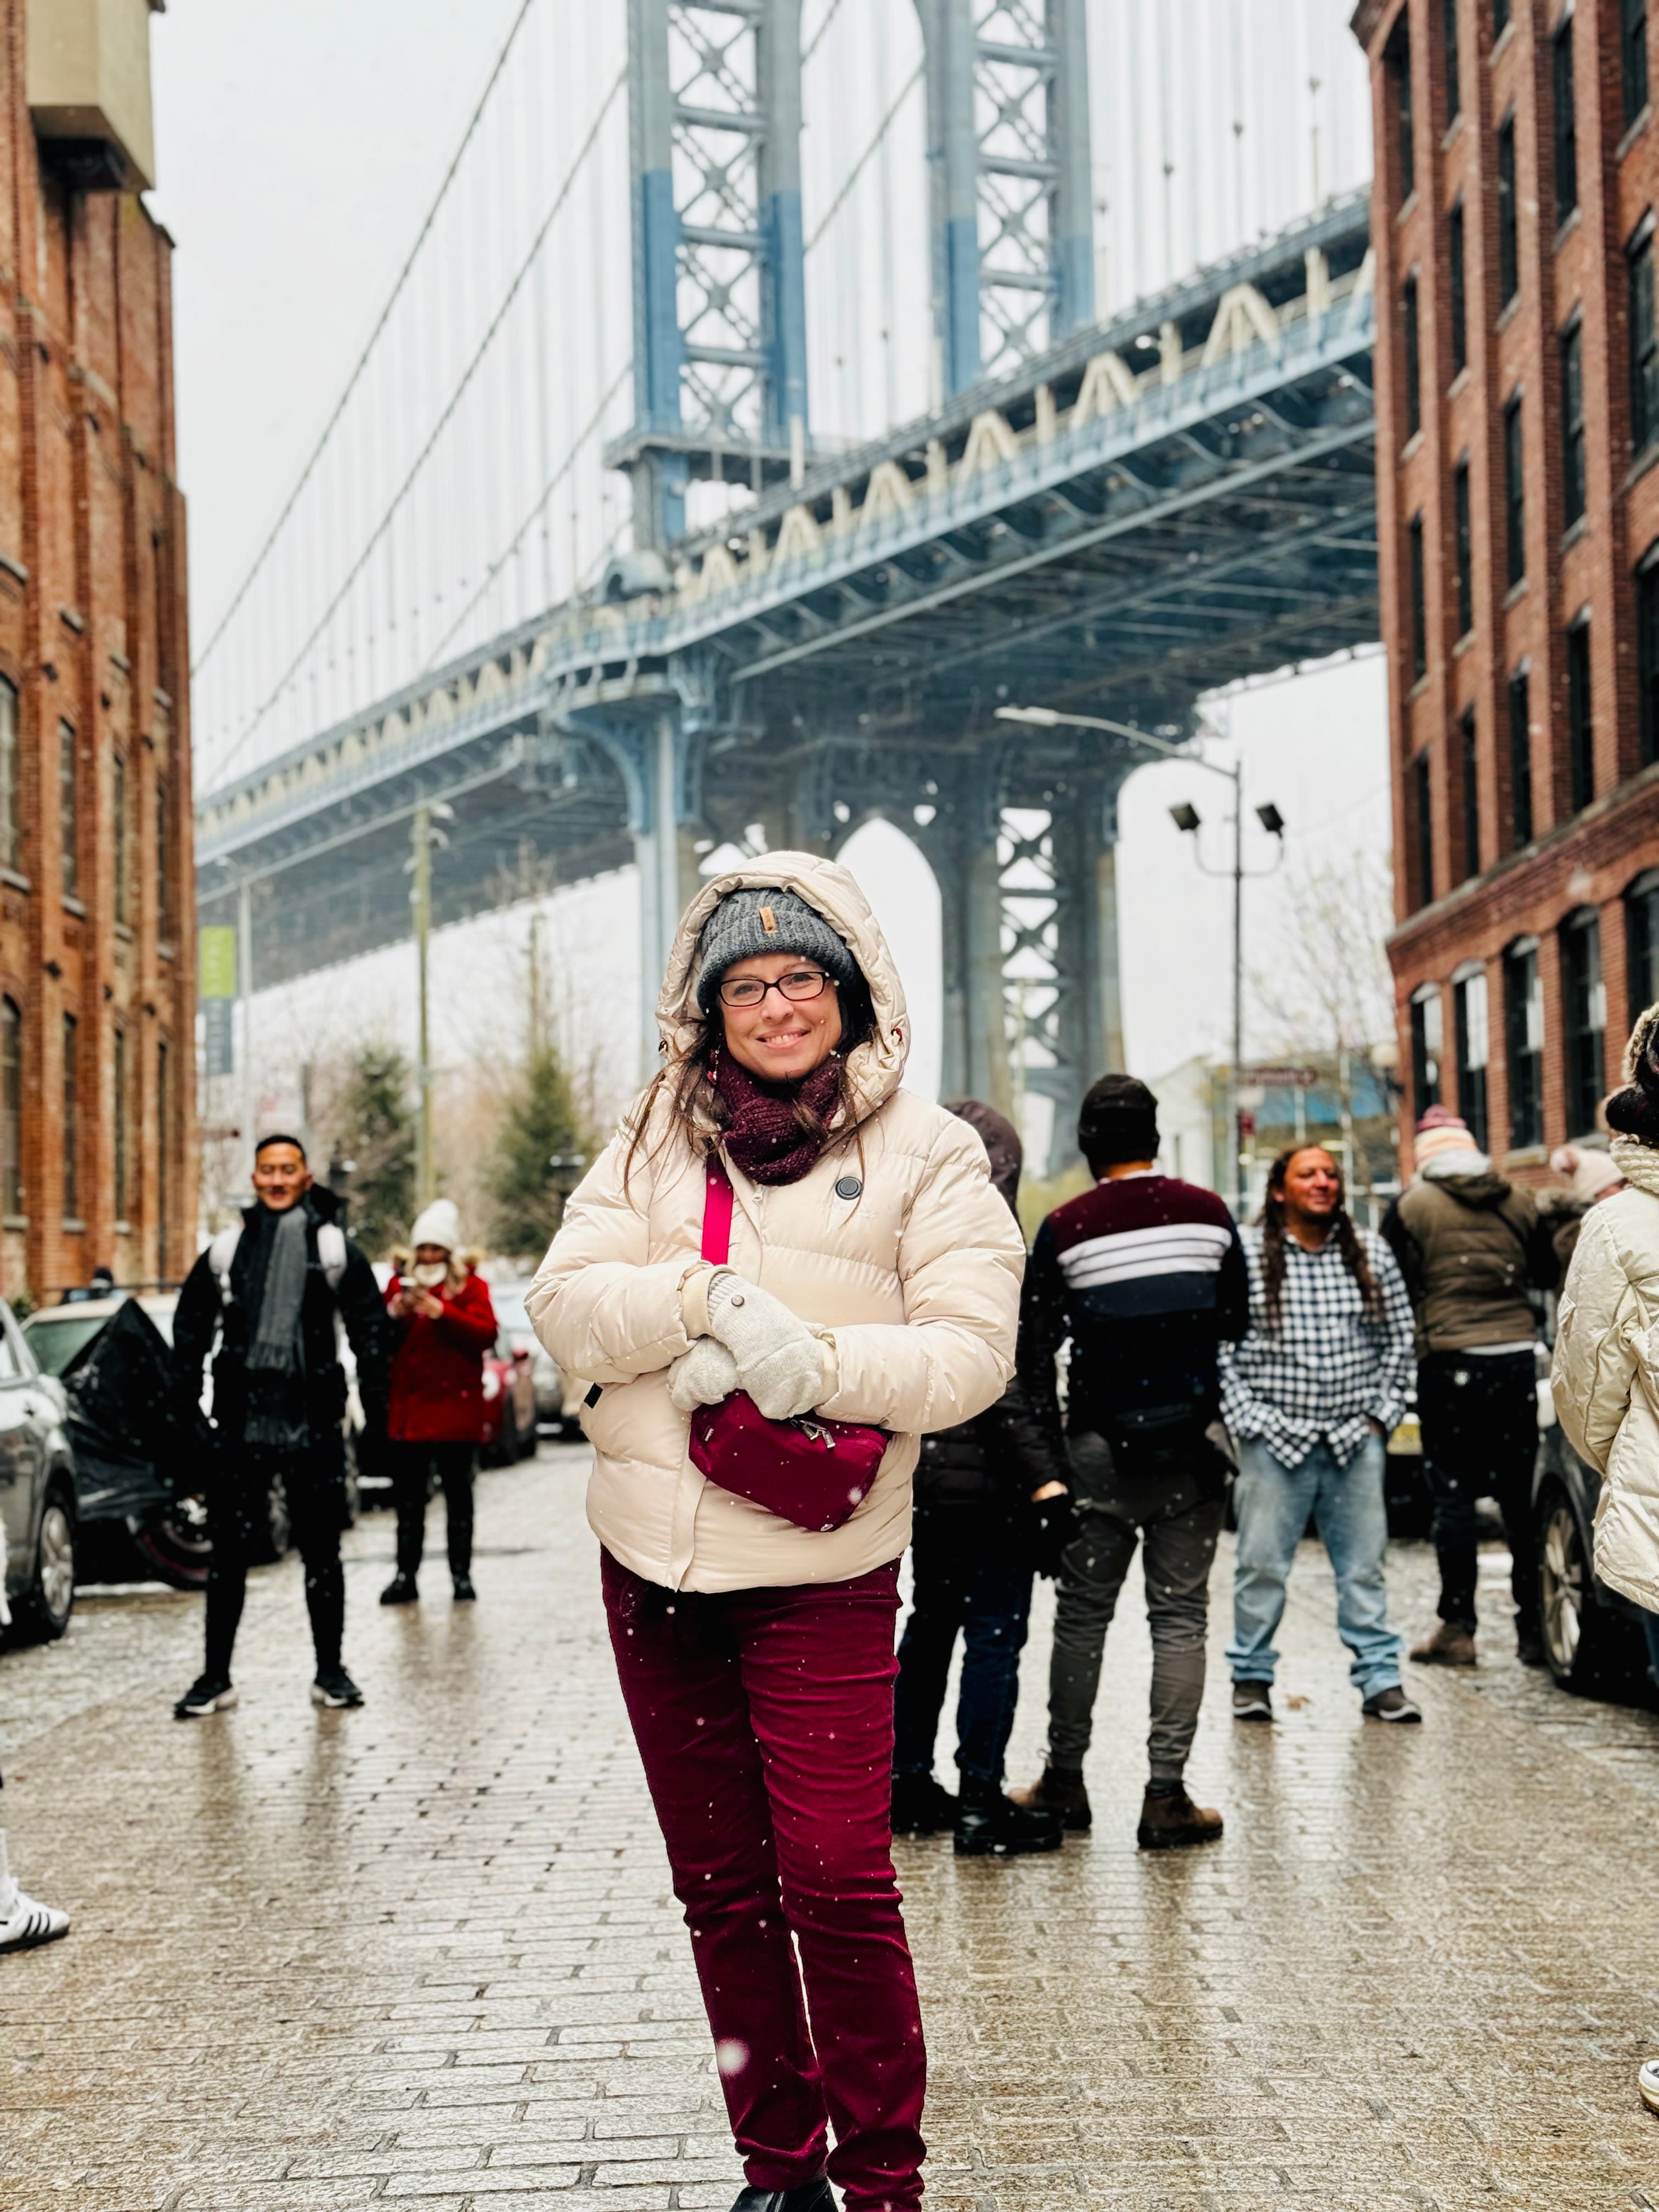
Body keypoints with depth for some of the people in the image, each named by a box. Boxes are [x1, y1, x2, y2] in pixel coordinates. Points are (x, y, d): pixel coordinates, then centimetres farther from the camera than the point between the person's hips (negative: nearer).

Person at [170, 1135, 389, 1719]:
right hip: (239, 1425, 1)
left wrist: (376, 1406, -2)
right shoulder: (225, 1251, 8)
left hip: (314, 1426, -1)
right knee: (228, 1553, 3)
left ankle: (330, 1671, 15)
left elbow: (371, 1329, 4)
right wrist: (184, 1406, 5)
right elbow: (190, 1331, 13)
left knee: (322, 1552, 5)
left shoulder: (335, 1249, 3)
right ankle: (216, 1676, 11)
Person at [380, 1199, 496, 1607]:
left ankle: (462, 1575, 7)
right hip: (408, 1406, 2)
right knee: (408, 1496, 3)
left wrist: (441, 1312, -19)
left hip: (455, 1407, -2)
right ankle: (405, 1576, 5)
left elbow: (486, 1332, -9)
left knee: (458, 1493, 3)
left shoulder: (470, 1285, 5)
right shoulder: (400, 1283, 12)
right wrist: (394, 1316, -12)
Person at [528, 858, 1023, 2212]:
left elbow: (970, 1350, -7)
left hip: (821, 1573, -4)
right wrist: (709, 1300, -16)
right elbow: (567, 1306, 0)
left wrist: (818, 1363, -20)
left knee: (837, 1885, -9)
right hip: (655, 1559, 4)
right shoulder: (659, 1140, 11)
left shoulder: (928, 1154, 2)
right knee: (721, 1887, 11)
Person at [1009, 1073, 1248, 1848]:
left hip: (1102, 1448, -1)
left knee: (1082, 1615, 10)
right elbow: (1236, 1321, 12)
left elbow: (1035, 1348, -4)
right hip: (1194, 1444, 1)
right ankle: (1167, 1794, 1)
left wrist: (1045, 1449, 4)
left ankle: (1065, 1781, 17)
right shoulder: (1208, 1212, -1)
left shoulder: (1065, 1229, -6)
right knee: (1180, 1616, 4)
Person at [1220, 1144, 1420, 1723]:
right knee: (1262, 1564, 1)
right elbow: (1217, 1345, -1)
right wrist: (1245, 1418, -6)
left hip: (1355, 1438, 2)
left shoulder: (1371, 1253, 8)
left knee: (1363, 1565, 5)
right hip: (1274, 1437, -2)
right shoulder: (1243, 1254, -1)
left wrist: (1382, 1413, 5)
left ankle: (1379, 1679, 11)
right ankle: (1251, 1676, 13)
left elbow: (1398, 1339, 12)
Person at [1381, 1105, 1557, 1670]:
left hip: (1451, 1362, -4)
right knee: (1521, 1497, 8)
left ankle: (1457, 1629, 1)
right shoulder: (1517, 1201, 7)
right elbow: (1547, 1274, 17)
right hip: (1517, 1356, 4)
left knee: (1454, 1498, 1)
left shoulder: (1413, 1206, -4)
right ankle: (1534, 1628, 10)